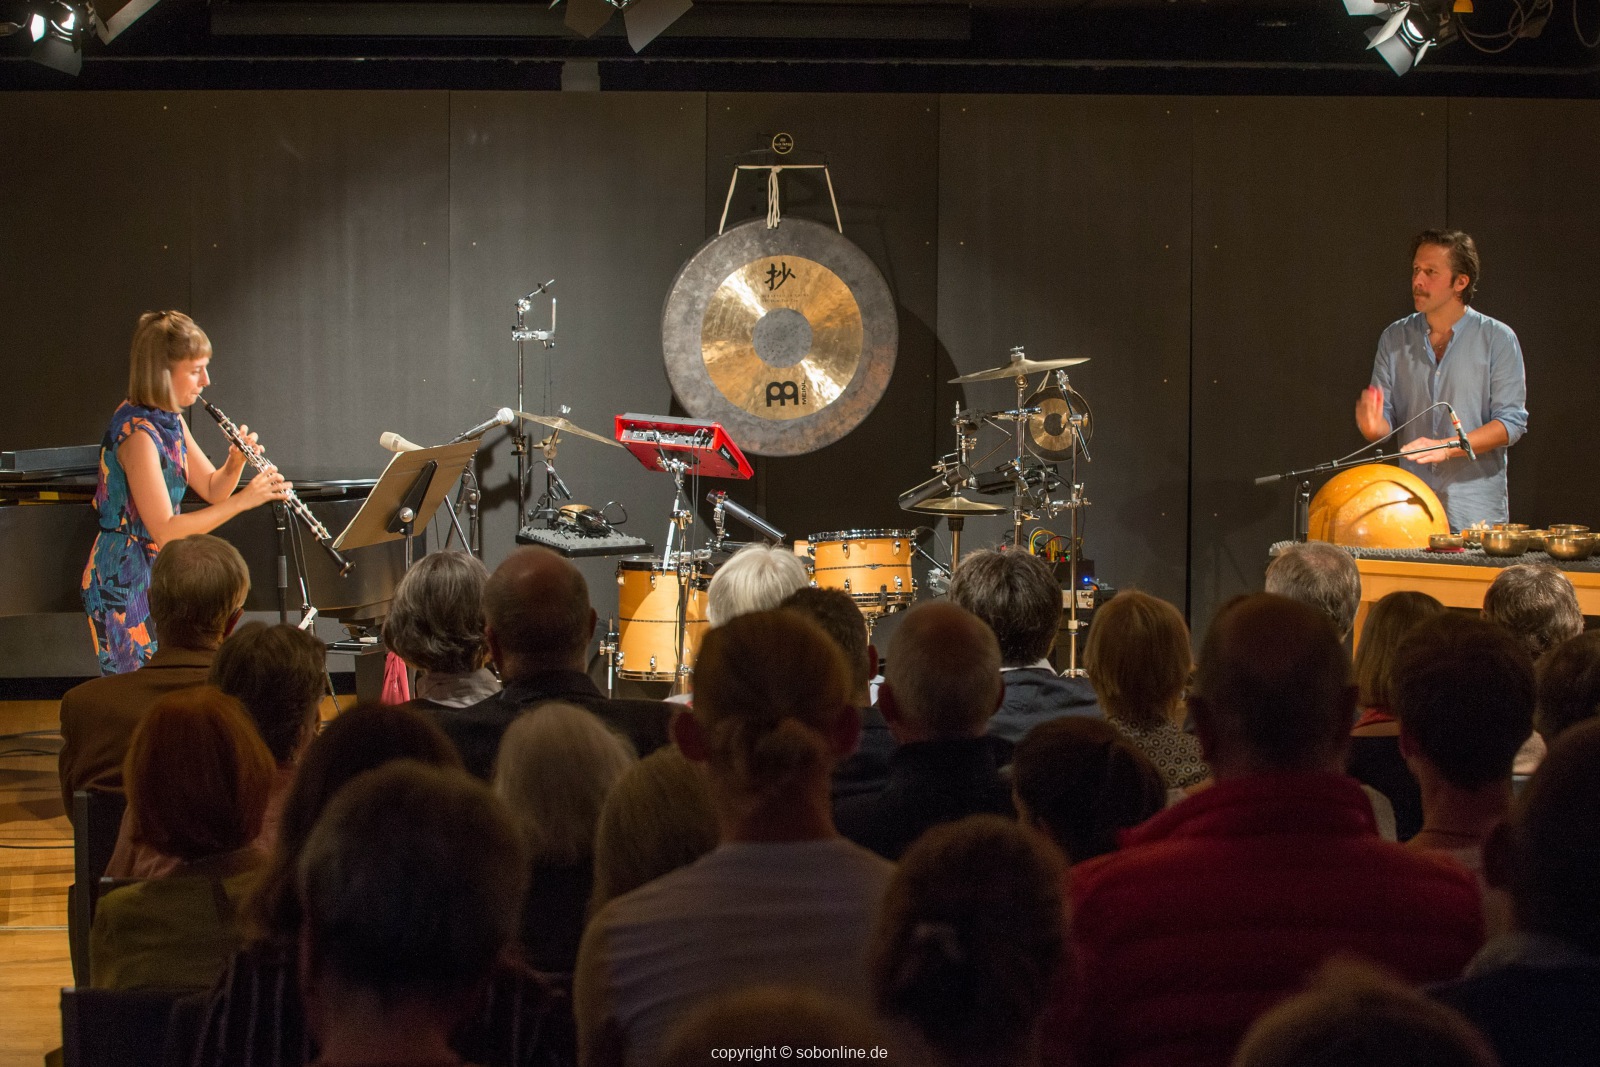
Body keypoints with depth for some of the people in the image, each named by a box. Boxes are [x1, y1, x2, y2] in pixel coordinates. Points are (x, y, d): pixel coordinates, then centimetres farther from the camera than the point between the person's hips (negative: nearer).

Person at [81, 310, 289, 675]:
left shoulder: (170, 421, 8)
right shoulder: (136, 432, -21)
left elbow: (211, 490, 14)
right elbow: (164, 530, -25)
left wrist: (235, 463, -8)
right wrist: (244, 499, -28)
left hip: (156, 578, 9)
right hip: (125, 586, -9)